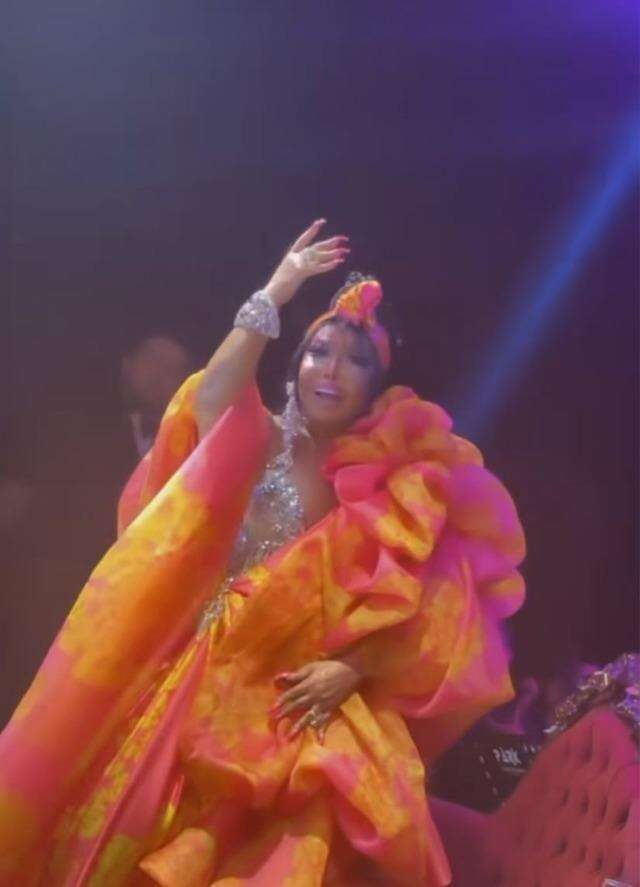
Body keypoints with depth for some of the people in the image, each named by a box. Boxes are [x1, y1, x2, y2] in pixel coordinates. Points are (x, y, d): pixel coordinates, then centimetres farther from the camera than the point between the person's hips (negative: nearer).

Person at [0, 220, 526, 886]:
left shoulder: (390, 481, 5)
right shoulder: (261, 445, 6)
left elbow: (413, 608, -1)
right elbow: (212, 399, -17)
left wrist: (350, 670, -17)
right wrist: (274, 295, -11)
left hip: (308, 697, -1)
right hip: (205, 677, 1)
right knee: (142, 834, -8)